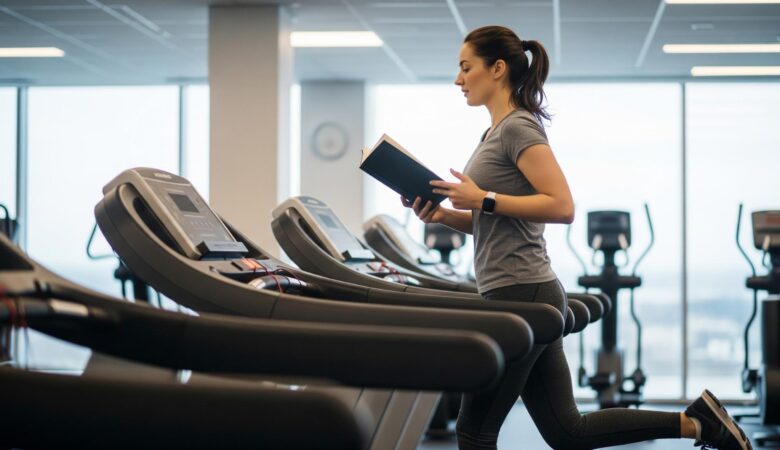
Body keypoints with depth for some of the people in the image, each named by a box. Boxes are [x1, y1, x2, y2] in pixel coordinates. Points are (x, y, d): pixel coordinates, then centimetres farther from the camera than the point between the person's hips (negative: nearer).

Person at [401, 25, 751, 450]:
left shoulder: (517, 127, -10)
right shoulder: (496, 132, 18)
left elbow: (561, 206, -20)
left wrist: (483, 199, -19)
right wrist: (445, 215, 7)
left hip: (521, 296, -10)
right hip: (519, 295, 10)